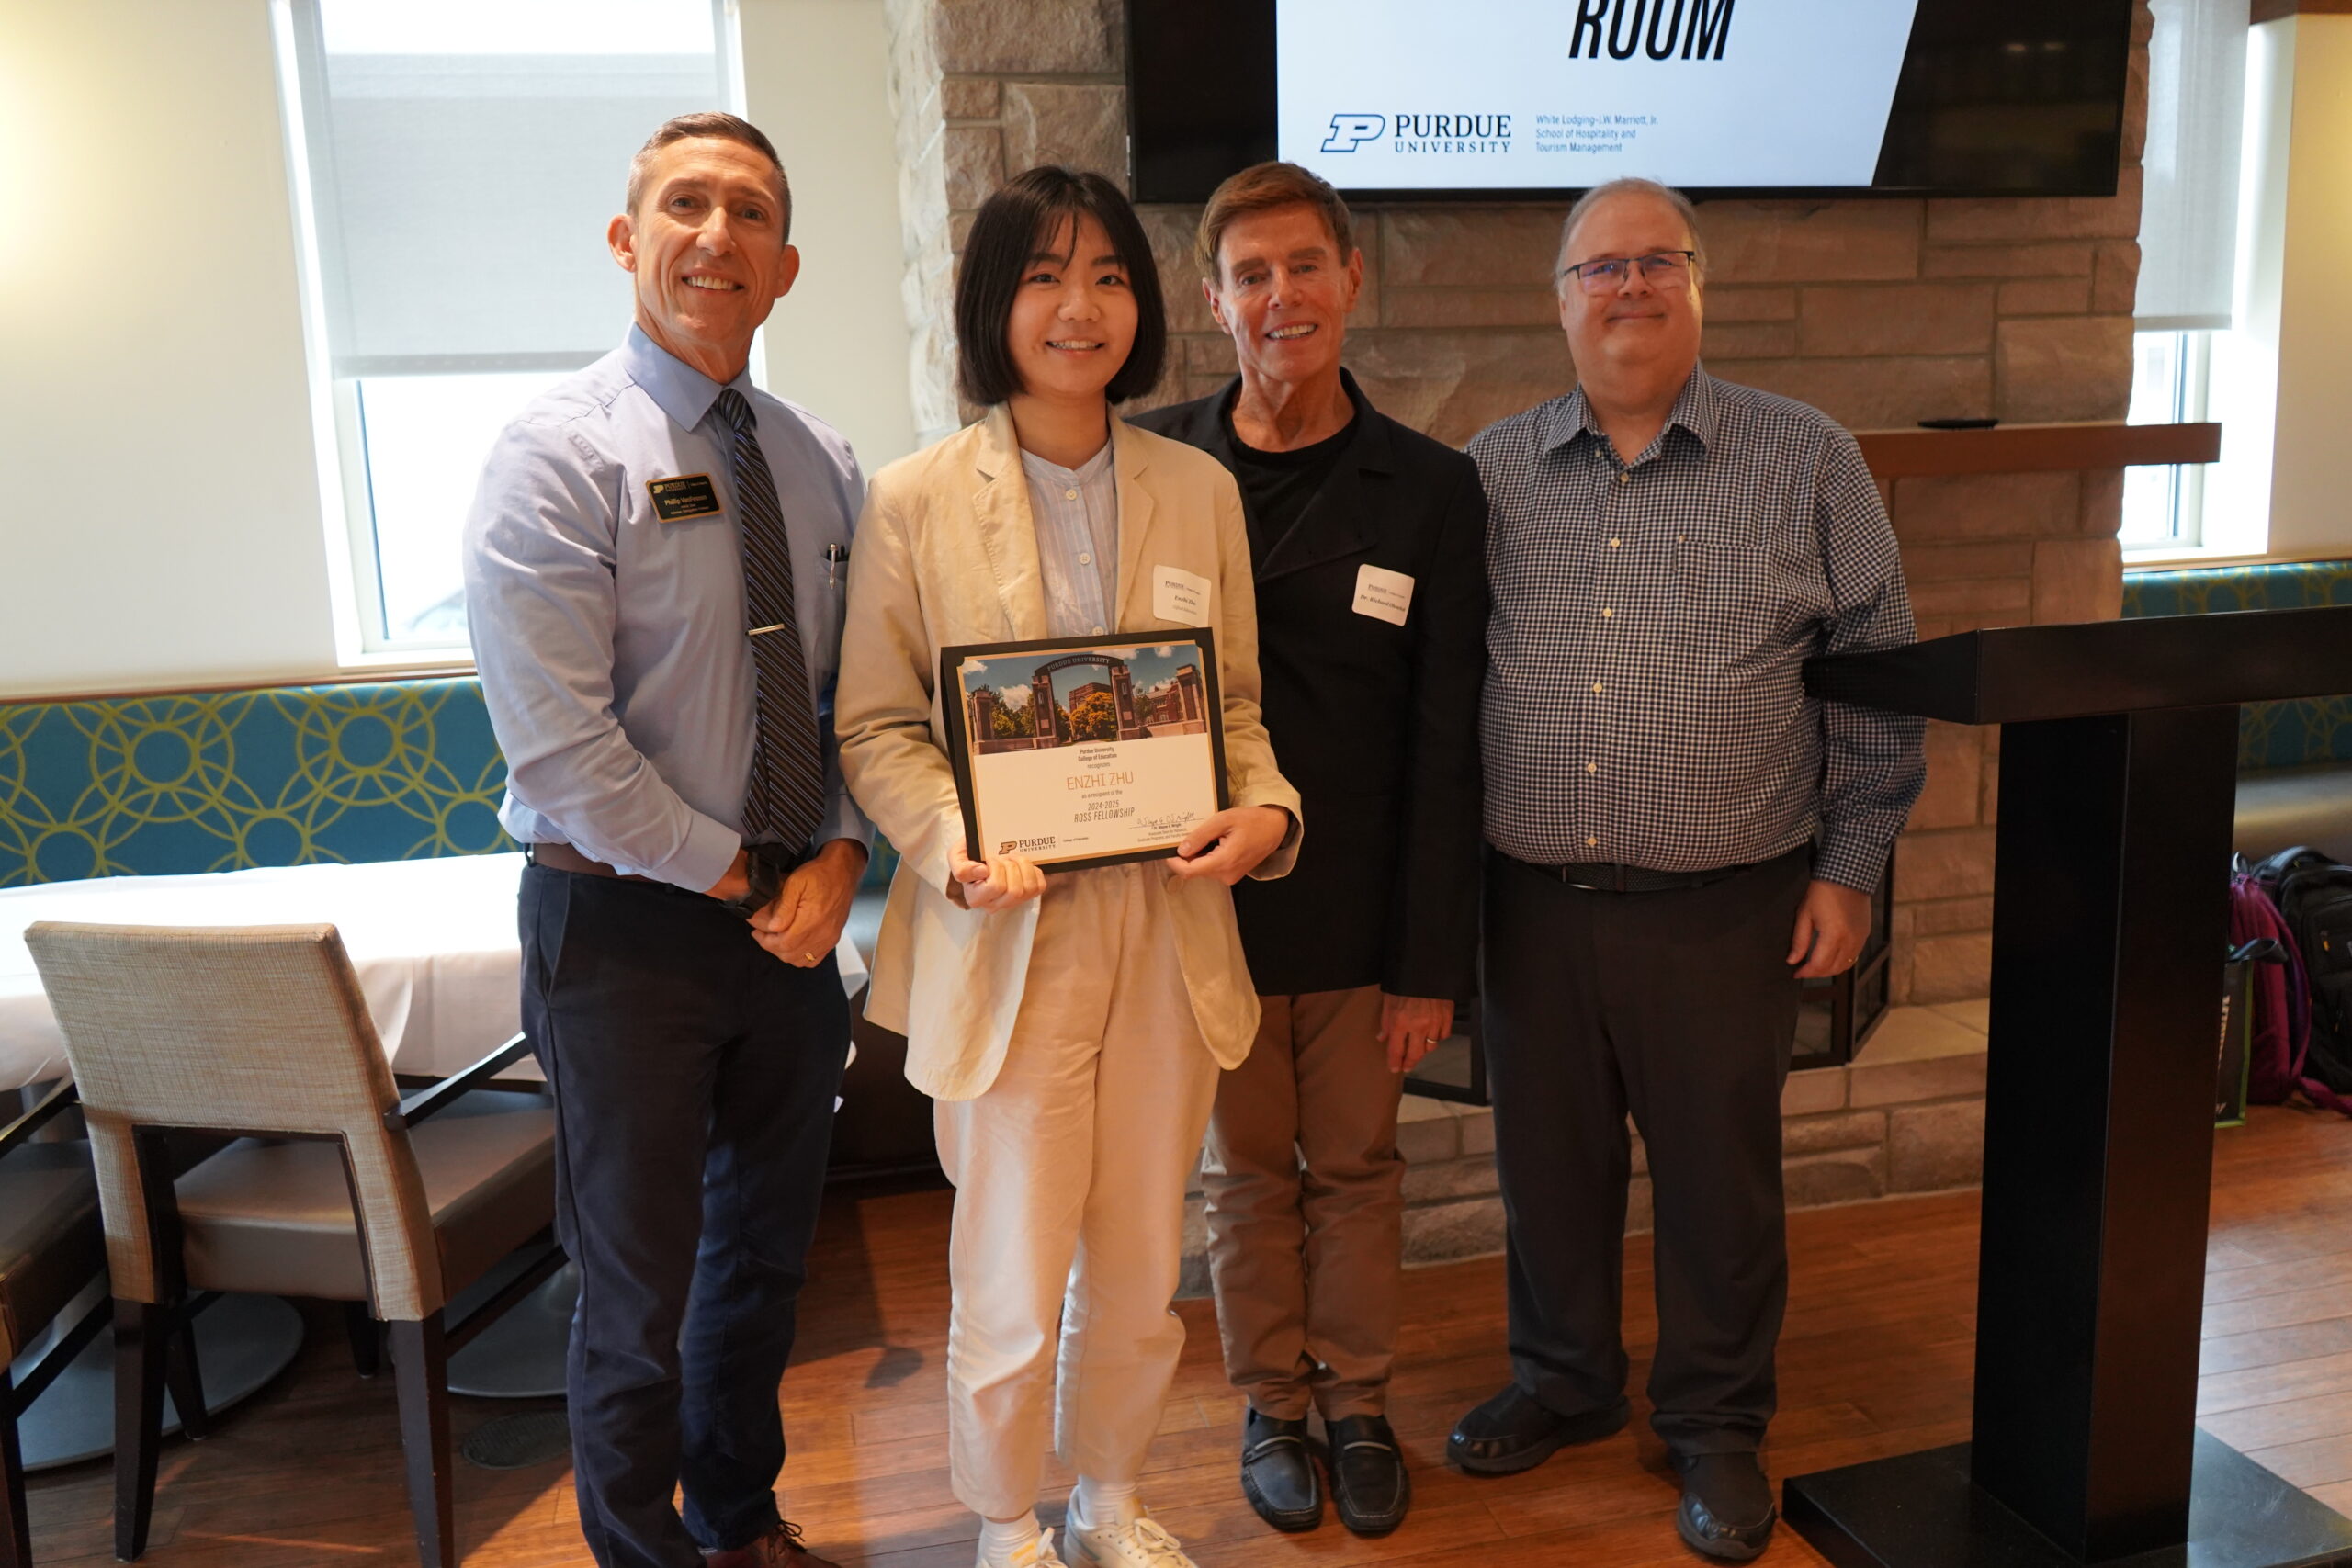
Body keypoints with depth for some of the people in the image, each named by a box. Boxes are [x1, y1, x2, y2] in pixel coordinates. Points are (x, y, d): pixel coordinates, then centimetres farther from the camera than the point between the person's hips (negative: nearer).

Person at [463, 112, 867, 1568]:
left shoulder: (823, 461, 6)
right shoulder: (561, 452, -12)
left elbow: (867, 693, 6)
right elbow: (560, 744, -19)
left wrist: (837, 860, -9)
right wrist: (735, 880, -13)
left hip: (793, 917, 6)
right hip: (624, 927, -5)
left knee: (766, 1255, 21)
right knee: (642, 1287, 9)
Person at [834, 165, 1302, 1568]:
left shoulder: (1201, 490, 6)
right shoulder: (916, 501, -3)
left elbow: (1235, 697, 10)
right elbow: (876, 725, -1)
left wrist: (1265, 809, -10)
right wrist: (953, 846, -19)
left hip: (1170, 928, 3)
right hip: (1005, 935, -3)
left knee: (1141, 1268, 16)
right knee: (1012, 1281, 7)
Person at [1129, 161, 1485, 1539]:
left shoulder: (1431, 490, -3)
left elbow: (1445, 748, -3)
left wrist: (1432, 960, -5)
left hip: (1361, 910, 0)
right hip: (1207, 897, 0)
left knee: (1357, 1167, 14)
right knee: (1246, 1169, 14)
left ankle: (1358, 1402, 35)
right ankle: (1273, 1405, 35)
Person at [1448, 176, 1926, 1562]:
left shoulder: (1809, 461, 0)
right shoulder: (1491, 473, 5)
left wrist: (1852, 867, -2)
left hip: (1726, 910, -2)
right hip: (1533, 902, 2)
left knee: (1721, 1178, 10)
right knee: (1549, 1164, 16)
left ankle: (1719, 1424, 32)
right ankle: (1564, 1381, 39)